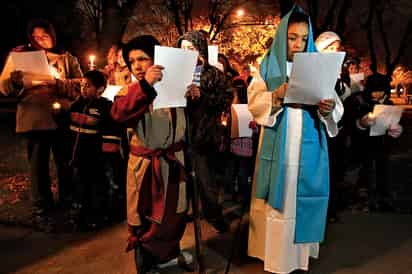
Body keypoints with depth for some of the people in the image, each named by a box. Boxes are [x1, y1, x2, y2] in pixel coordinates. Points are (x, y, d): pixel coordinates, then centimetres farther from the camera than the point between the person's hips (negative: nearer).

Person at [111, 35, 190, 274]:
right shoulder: (131, 91, -6)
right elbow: (118, 114, -29)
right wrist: (144, 85, -41)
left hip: (173, 160, 2)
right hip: (145, 163, -2)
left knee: (174, 213, 17)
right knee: (144, 218, 10)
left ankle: (171, 252, 43)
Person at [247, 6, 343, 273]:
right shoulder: (269, 66, 3)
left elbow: (336, 108, 1)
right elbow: (254, 103, -5)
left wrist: (329, 108, -22)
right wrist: (276, 96, -23)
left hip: (310, 148, 1)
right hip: (278, 147, -1)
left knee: (303, 197, 8)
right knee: (279, 199, 5)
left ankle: (302, 252, 27)